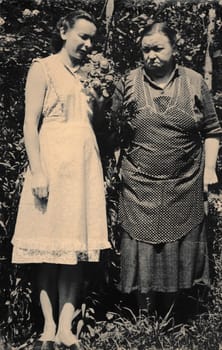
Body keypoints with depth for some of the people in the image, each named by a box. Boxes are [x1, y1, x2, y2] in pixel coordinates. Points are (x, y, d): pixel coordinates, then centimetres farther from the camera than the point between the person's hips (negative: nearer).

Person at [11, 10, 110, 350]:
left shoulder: (87, 75, 17)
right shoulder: (43, 68, 0)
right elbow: (30, 125, -8)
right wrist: (37, 172, -16)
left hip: (85, 164, 6)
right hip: (53, 162, -6)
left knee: (76, 246, 2)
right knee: (49, 247, -2)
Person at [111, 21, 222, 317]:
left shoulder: (195, 83, 3)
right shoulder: (128, 83, 1)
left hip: (184, 185, 1)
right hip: (139, 185, -1)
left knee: (179, 245, 8)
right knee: (142, 246, 2)